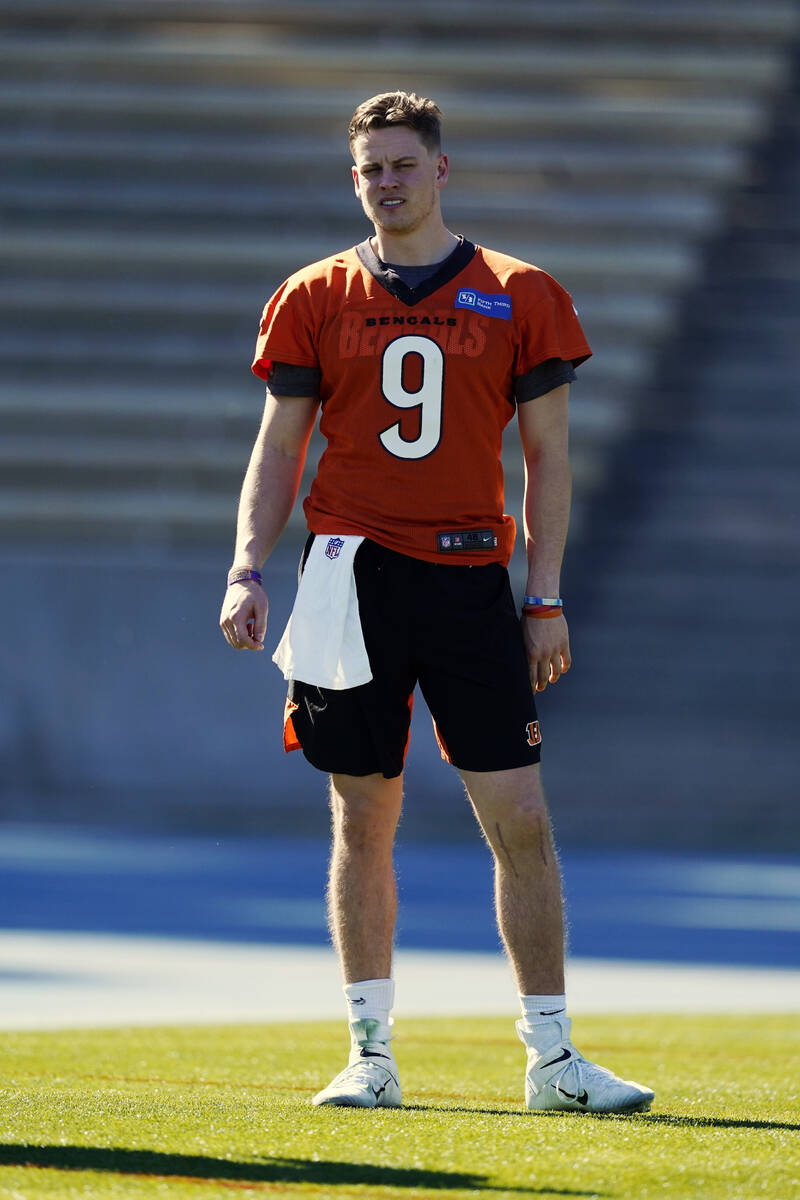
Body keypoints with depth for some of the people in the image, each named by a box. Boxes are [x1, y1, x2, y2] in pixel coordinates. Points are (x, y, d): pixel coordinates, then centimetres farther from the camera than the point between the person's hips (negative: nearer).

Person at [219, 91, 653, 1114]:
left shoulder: (519, 297, 5)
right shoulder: (315, 299, 7)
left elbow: (547, 457, 7)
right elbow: (277, 452, 9)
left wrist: (546, 598, 1)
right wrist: (247, 573, -4)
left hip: (471, 578, -1)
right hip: (354, 574, 1)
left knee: (521, 821, -4)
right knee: (363, 822, 4)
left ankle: (551, 1058, 2)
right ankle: (371, 1054, 11)